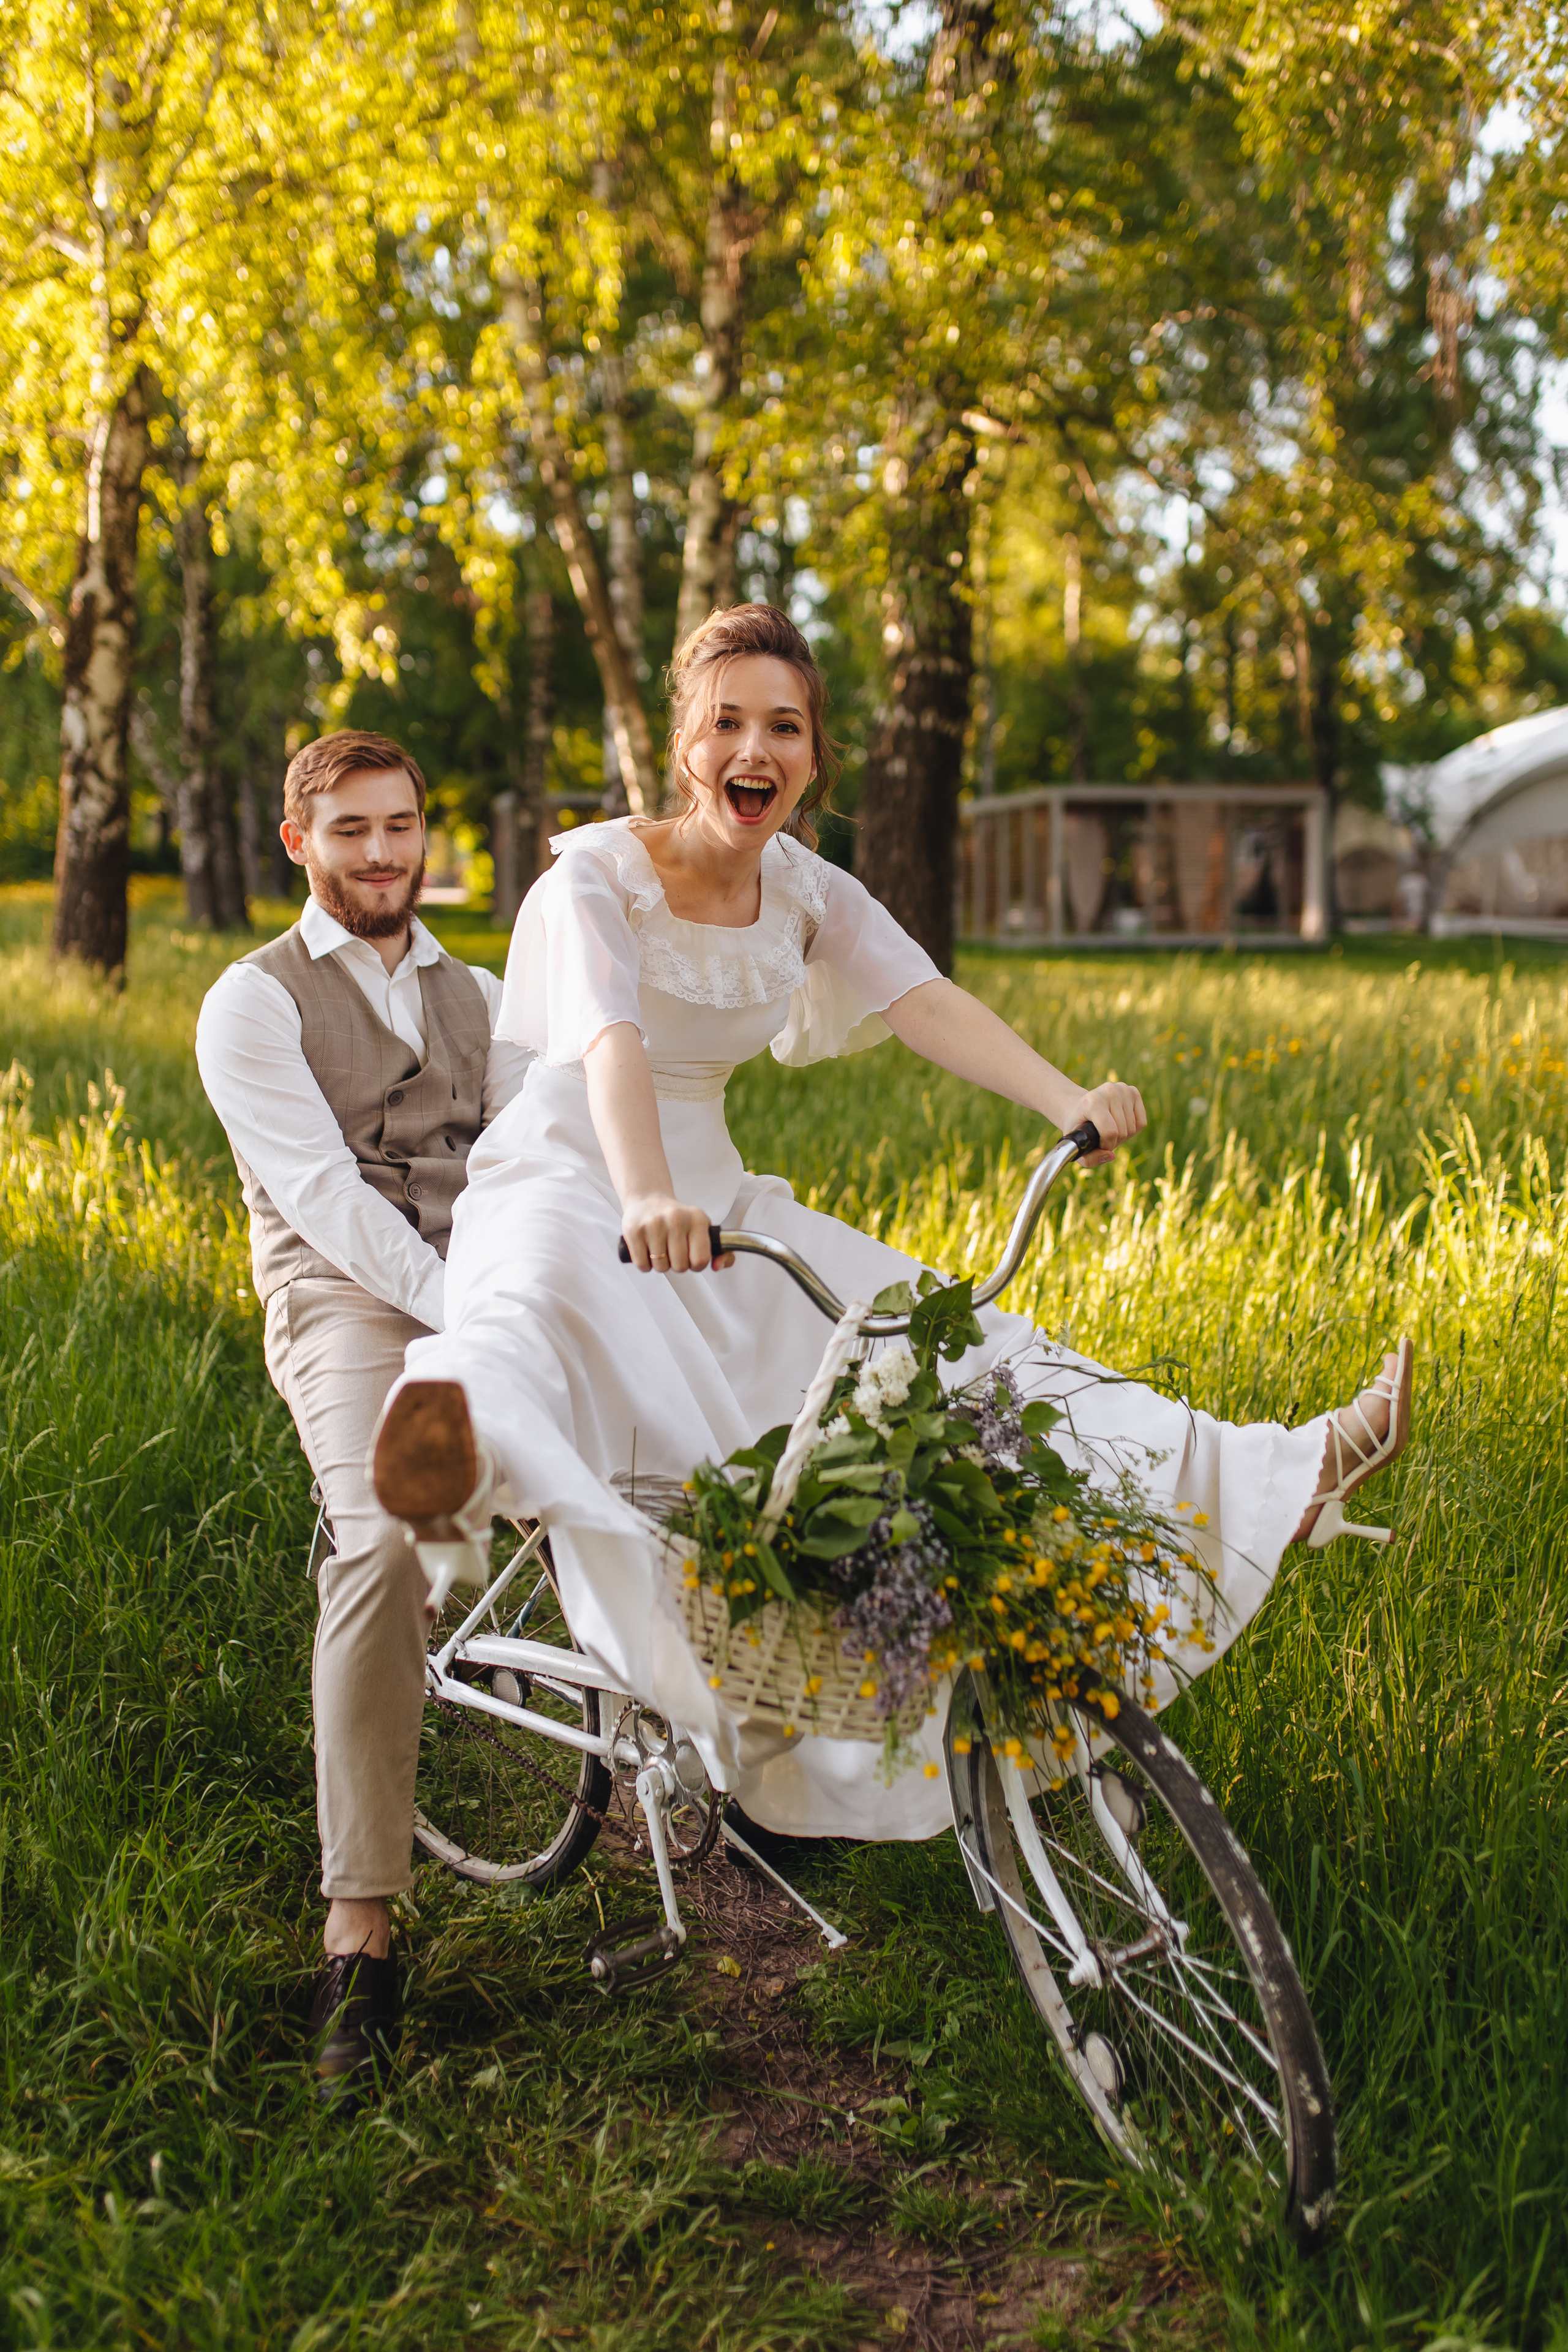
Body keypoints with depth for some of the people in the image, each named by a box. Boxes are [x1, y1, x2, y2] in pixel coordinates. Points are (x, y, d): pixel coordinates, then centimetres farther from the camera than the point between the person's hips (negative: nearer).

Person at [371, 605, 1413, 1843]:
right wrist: (644, 1197, -51)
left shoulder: (807, 891, 5)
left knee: (944, 1335, -2)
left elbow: (927, 1000, -10)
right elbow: (611, 1043, -31)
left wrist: (1070, 1102, -28)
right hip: (567, 1176, -6)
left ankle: (1269, 1483, -4)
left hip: (714, 1198, 6)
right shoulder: (598, 875, -12)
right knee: (545, 1299, -43)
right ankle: (464, 1449, -79)